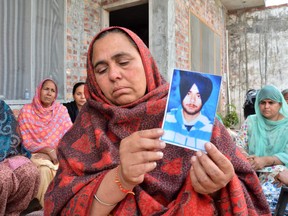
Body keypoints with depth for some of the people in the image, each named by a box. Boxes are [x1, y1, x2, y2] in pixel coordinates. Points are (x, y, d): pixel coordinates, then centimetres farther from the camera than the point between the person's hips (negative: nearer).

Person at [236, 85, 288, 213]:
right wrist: (246, 158, -20)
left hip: (276, 174, -1)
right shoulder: (251, 121, 7)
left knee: (267, 193, -32)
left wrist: (265, 160, -24)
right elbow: (238, 146, 4)